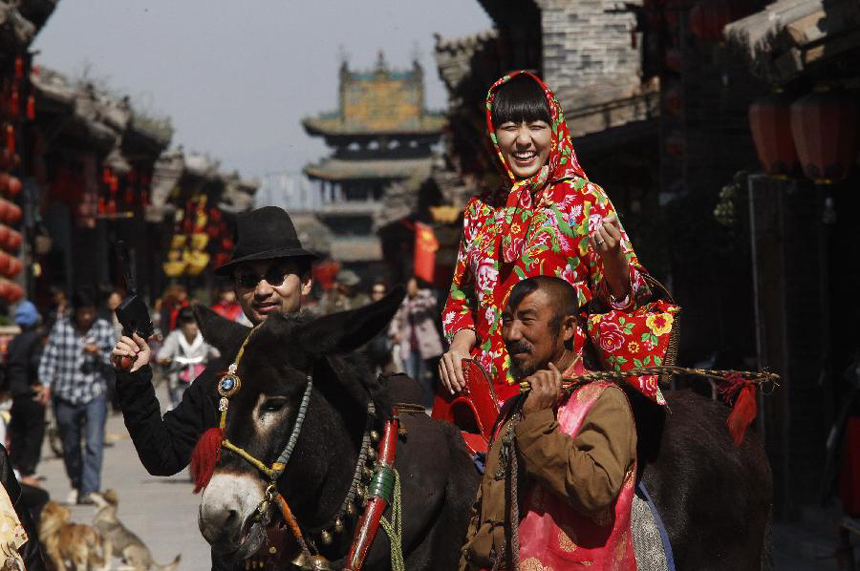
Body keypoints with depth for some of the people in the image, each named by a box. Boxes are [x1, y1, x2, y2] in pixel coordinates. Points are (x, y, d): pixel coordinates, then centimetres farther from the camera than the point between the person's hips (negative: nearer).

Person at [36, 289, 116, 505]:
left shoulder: (104, 329, 2)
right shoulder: (60, 328, 1)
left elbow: (116, 361, 4)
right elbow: (49, 359, 0)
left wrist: (99, 354, -15)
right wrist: (46, 384, -12)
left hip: (95, 395, -1)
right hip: (65, 396, 1)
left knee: (94, 444, -16)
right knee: (70, 446, 13)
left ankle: (90, 490, -18)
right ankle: (76, 485, 35)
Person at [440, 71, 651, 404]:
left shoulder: (584, 198, 4)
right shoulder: (480, 211, 16)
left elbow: (621, 296, -1)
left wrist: (612, 253, -22)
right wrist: (460, 344, 3)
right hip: (488, 382, 4)